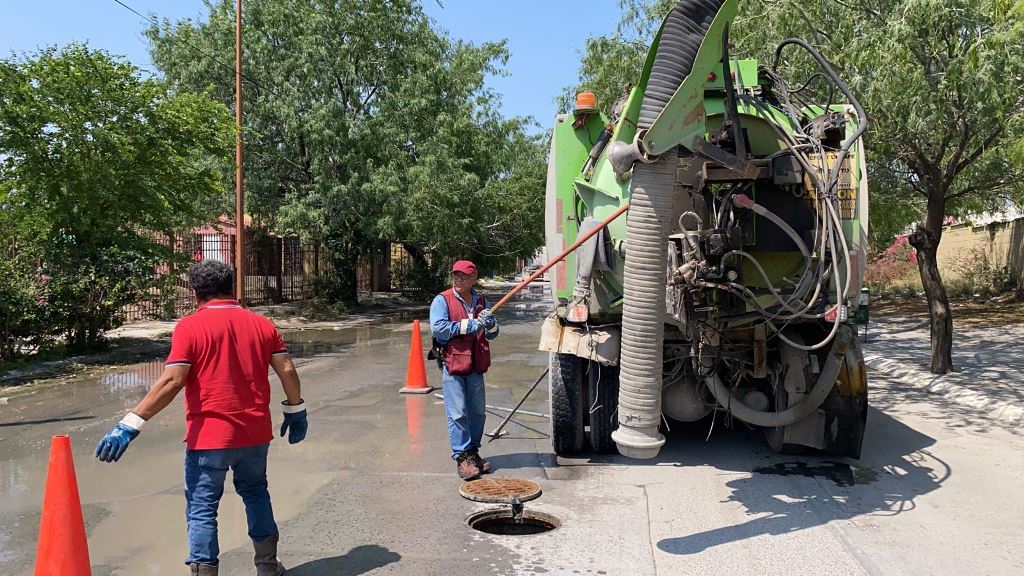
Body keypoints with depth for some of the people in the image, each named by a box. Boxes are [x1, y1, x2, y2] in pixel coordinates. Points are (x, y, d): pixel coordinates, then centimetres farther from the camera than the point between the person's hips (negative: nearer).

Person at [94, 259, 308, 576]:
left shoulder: (190, 327, -9)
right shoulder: (261, 324, 3)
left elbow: (172, 381, -18)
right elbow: (287, 370, 1)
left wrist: (131, 424, -16)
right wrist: (295, 410, 13)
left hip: (209, 436, -4)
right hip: (255, 433, 5)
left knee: (202, 509, 8)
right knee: (256, 493, 23)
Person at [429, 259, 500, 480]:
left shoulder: (481, 301, 12)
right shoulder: (442, 300, -4)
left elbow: (492, 335, 12)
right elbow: (437, 328, -19)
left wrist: (490, 324, -12)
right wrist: (468, 325, -18)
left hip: (475, 365, 6)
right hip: (452, 364, -5)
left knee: (477, 412, 12)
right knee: (458, 414, -5)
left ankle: (473, 452, 26)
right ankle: (461, 457, 3)